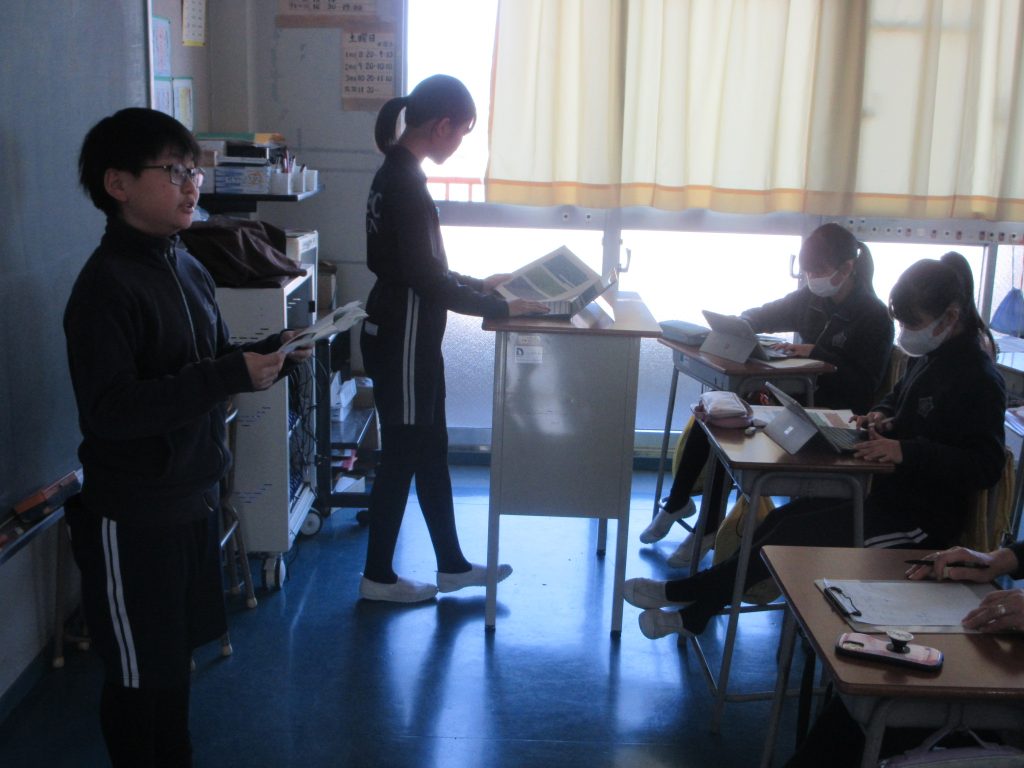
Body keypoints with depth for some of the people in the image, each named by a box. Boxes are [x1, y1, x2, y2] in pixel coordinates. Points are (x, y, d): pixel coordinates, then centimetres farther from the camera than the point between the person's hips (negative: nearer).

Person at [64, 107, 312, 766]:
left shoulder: (189, 269, 7)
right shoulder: (106, 286, -19)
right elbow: (110, 411, -27)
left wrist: (266, 356, -4)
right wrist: (229, 375, -30)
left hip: (193, 497, 8)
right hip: (133, 519, -8)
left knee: (178, 655, 22)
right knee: (140, 673, 9)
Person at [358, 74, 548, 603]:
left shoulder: (396, 174, 10)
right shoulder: (406, 184, -21)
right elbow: (426, 281, -23)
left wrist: (474, 284, 18)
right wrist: (501, 309, -16)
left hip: (403, 336, 10)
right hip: (403, 341, -10)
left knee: (431, 450, 16)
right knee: (402, 456, 4)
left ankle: (452, 566, 29)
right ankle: (377, 577, 21)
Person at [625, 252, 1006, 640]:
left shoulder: (978, 379, -20)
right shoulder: (930, 357, 7)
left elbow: (986, 465, -25)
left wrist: (908, 452, -33)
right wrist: (882, 415, 4)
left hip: (920, 519, -9)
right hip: (890, 491, 9)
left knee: (795, 533, -13)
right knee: (784, 518, -3)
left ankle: (688, 596, 0)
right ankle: (694, 612, -2)